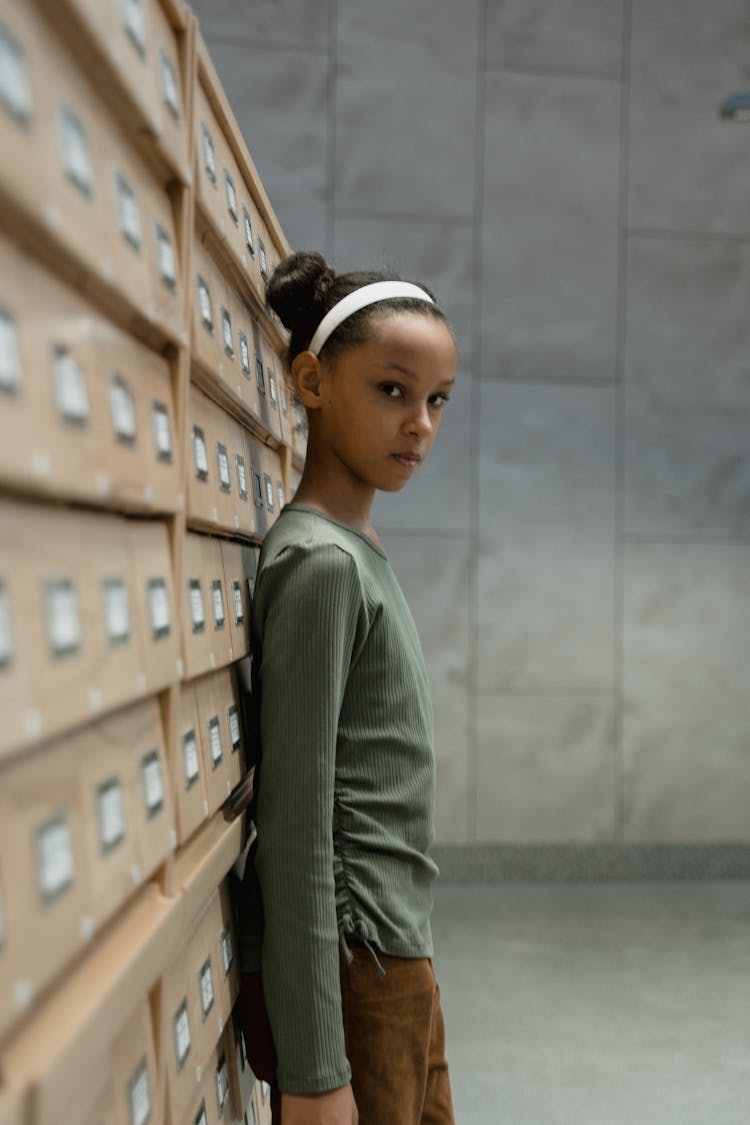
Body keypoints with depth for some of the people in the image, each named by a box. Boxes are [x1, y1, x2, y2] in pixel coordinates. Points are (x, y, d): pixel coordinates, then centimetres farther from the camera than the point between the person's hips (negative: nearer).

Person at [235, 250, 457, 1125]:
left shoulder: (357, 551, 7)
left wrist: (403, 966, 16)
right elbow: (295, 823, -21)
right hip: (344, 971, -8)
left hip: (394, 958, 9)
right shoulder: (320, 562, -19)